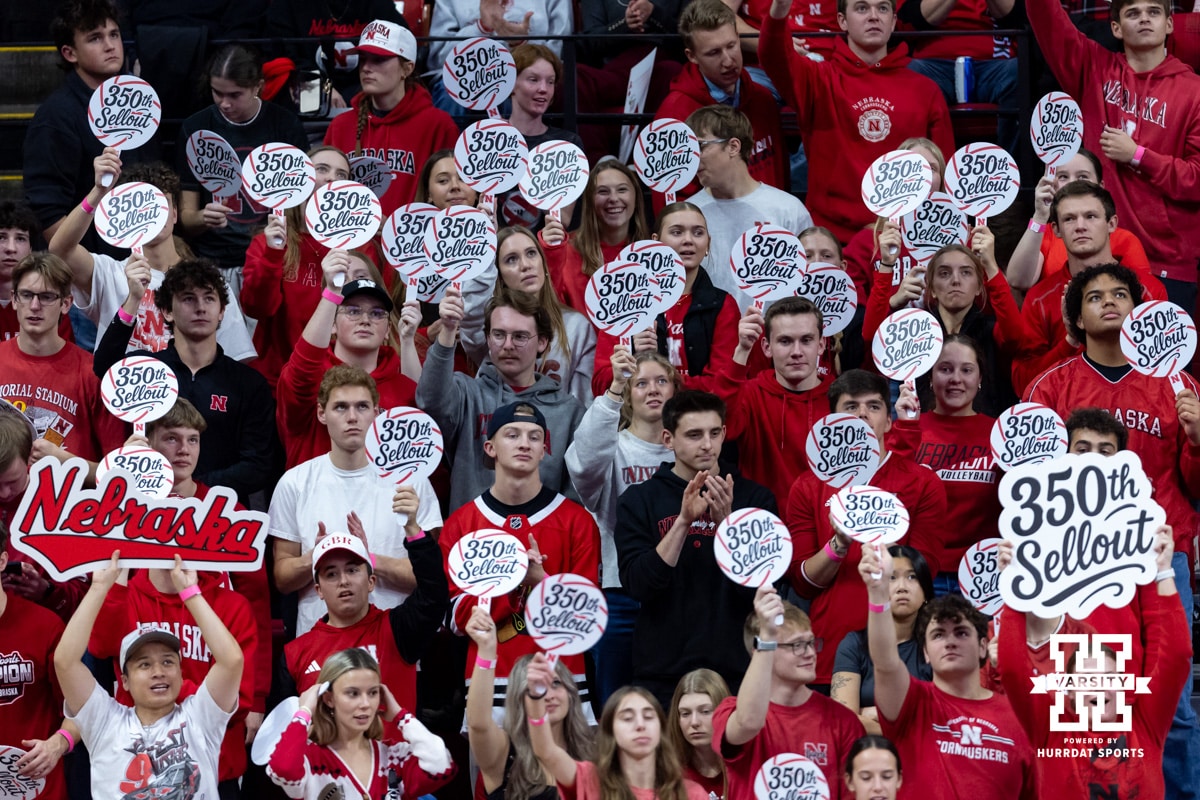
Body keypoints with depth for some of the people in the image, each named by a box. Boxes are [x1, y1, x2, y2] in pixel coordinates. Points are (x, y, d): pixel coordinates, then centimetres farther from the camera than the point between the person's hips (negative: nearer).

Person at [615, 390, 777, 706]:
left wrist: (726, 521, -18)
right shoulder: (638, 500, 4)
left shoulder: (753, 497, 5)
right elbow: (638, 585, -8)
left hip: (736, 669, 0)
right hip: (663, 673, 0)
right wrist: (684, 520, -18)